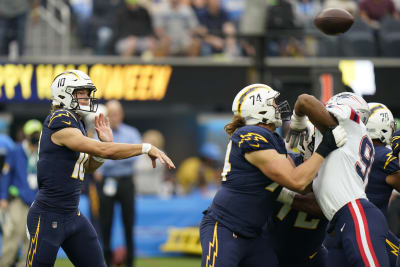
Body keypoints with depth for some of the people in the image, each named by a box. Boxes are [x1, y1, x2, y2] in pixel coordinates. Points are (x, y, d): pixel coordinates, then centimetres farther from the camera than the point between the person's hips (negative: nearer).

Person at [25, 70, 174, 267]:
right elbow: (103, 151, -25)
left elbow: (87, 167, 21)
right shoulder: (60, 123, -18)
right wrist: (147, 148, -20)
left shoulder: (76, 123, 11)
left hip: (72, 215, 9)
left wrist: (105, 143, 3)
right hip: (48, 218, -9)